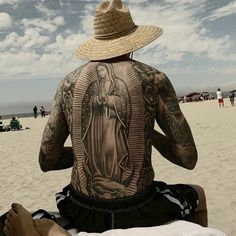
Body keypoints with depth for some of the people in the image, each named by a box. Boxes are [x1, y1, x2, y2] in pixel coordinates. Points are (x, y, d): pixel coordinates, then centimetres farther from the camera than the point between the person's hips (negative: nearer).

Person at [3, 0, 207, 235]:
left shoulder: (69, 83, 0)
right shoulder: (153, 79, -7)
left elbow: (47, 160, 2)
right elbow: (188, 158, -6)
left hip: (83, 214, 3)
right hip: (138, 213, -2)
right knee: (198, 193, 29)